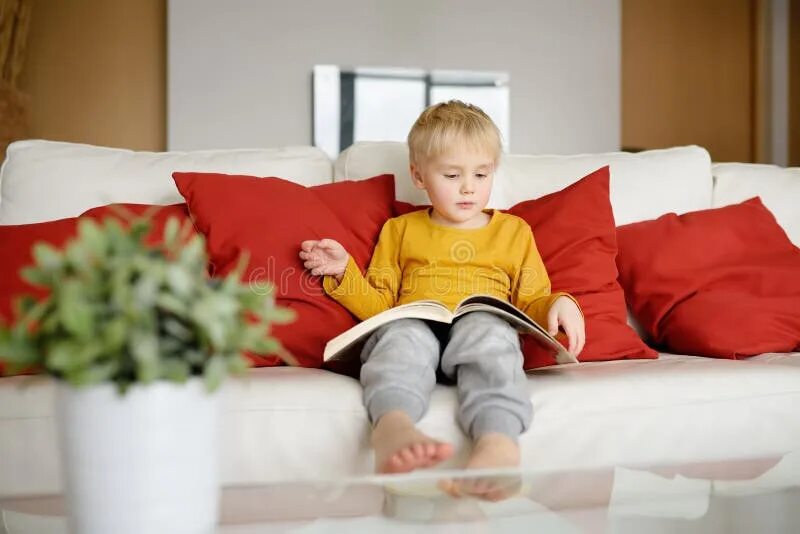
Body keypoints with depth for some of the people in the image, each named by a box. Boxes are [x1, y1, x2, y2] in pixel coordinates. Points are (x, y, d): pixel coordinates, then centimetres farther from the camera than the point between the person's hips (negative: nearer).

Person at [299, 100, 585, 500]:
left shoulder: (514, 231, 27)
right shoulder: (401, 230, 28)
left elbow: (531, 303, 24)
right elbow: (379, 304, 25)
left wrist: (559, 304, 2)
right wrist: (344, 272, 9)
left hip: (483, 325, 0)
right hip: (414, 324, 1)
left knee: (487, 332, -38)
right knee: (401, 336, -37)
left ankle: (498, 439, -64)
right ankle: (393, 428, -68)